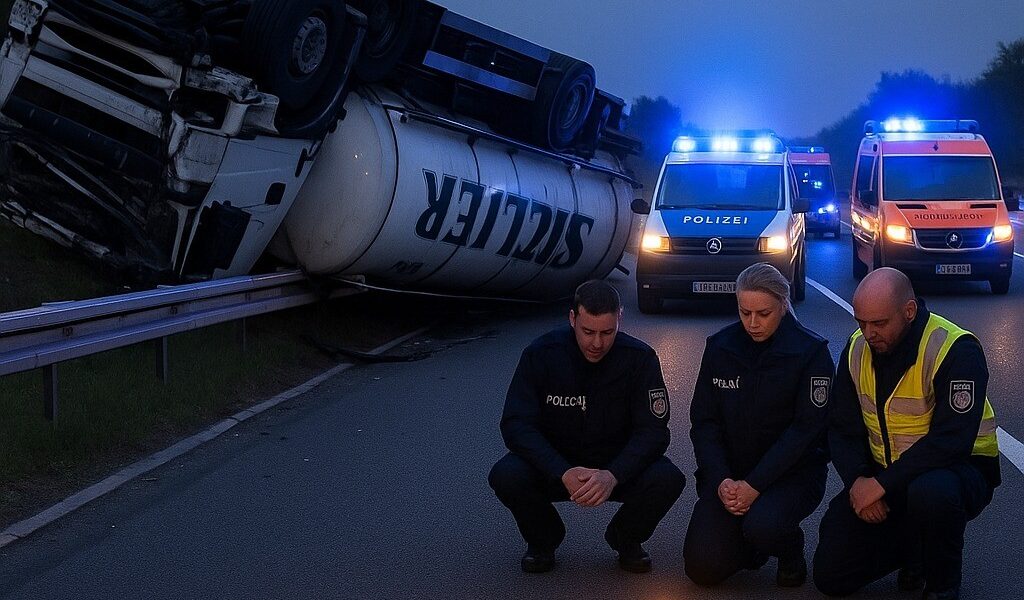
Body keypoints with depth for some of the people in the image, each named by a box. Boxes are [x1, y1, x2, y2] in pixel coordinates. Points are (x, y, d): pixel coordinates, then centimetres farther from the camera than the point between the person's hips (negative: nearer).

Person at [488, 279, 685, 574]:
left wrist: (613, 475, -36)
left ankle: (626, 539, 5)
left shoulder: (640, 357, -14)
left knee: (668, 480, -29)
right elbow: (516, 425, -18)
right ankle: (543, 539, 3)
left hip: (618, 465, 0)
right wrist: (563, 473, -35)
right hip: (554, 463, 0)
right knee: (506, 476, -31)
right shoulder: (541, 353, -14)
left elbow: (653, 430, -16)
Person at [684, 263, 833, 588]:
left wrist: (754, 485, -22)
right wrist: (721, 481, -15)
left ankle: (791, 553, 3)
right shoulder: (720, 347, 1)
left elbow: (806, 428, -14)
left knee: (763, 525, -34)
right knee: (702, 567, -13)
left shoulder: (811, 352, -10)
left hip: (793, 472, -3)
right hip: (729, 470, 3)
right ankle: (749, 545, 21)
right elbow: (703, 422, 1)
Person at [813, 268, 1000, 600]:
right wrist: (857, 480, -16)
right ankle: (912, 547, 23)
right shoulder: (857, 348, -1)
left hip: (959, 468, -6)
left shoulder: (956, 349, -22)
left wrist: (882, 484, -30)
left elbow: (951, 441, -29)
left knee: (932, 493, -43)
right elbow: (842, 429, 3)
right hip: (878, 475, 6)